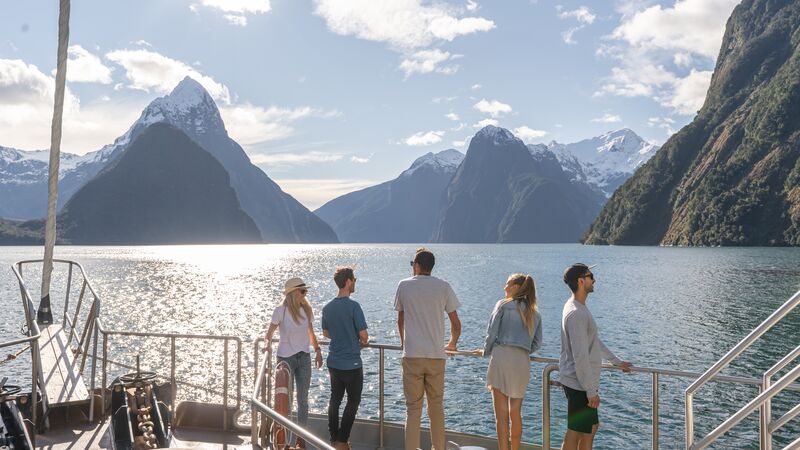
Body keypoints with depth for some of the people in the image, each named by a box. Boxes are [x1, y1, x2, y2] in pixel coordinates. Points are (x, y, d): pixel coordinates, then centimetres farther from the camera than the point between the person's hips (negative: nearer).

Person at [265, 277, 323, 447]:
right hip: (285, 358, -4)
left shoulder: (306, 309, 1)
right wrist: (268, 345, -21)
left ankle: (301, 438, 18)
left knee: (303, 399, 7)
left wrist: (317, 350, 8)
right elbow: (270, 331, -4)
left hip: (304, 357, 4)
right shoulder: (281, 310, -12)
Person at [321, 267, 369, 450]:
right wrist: (363, 341, 6)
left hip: (333, 362, 6)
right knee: (353, 401, 6)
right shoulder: (353, 306, -18)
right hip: (351, 363, -6)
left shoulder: (327, 307, 3)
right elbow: (363, 335, -16)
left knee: (335, 399, 16)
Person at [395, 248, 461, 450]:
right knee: (436, 407, 13)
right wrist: (452, 344, 24)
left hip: (412, 356, -1)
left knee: (413, 408, 3)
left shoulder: (404, 285, 4)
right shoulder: (443, 287, 2)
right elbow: (456, 323, 5)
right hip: (436, 356, 1)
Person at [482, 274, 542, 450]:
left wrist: (487, 352, 15)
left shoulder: (504, 305, 4)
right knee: (516, 413, 16)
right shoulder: (535, 313, 17)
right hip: (523, 362, 5)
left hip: (501, 356, -5)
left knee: (501, 413, -1)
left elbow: (491, 333, 0)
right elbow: (537, 343, 14)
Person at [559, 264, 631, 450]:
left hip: (580, 382, 10)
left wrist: (617, 361, 29)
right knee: (575, 433, 0)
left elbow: (594, 340, 23)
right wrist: (591, 391, -20)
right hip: (580, 385, -10)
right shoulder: (577, 314, -23)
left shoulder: (579, 308, 11)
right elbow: (580, 357, -25)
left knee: (591, 427, 20)